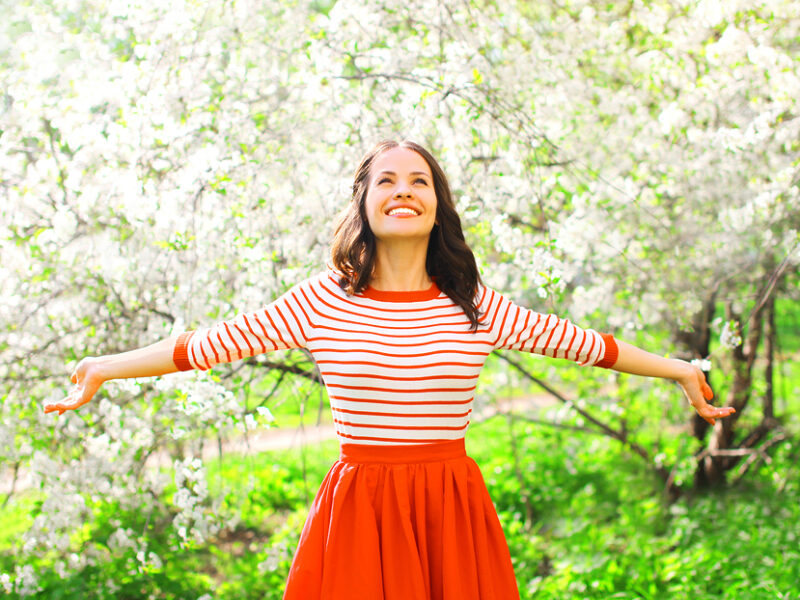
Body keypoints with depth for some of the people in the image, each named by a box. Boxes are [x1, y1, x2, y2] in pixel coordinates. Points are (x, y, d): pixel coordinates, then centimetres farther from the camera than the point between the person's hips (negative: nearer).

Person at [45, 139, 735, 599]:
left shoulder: (472, 305, 4)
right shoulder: (323, 300, -1)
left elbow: (576, 341, 12)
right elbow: (208, 344, 4)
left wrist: (676, 368, 18)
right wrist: (105, 369, 6)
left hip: (454, 509, 1)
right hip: (358, 509, -1)